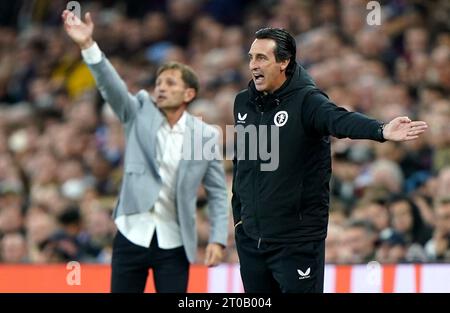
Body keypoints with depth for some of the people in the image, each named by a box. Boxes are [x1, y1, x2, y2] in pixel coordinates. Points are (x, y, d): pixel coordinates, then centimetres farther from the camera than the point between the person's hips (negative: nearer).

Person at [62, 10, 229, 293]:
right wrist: (88, 45, -30)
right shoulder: (140, 112, 2)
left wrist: (218, 239, -6)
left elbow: (218, 192, 4)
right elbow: (111, 85, -13)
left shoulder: (206, 135, 0)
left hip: (174, 242, -1)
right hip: (133, 235, 1)